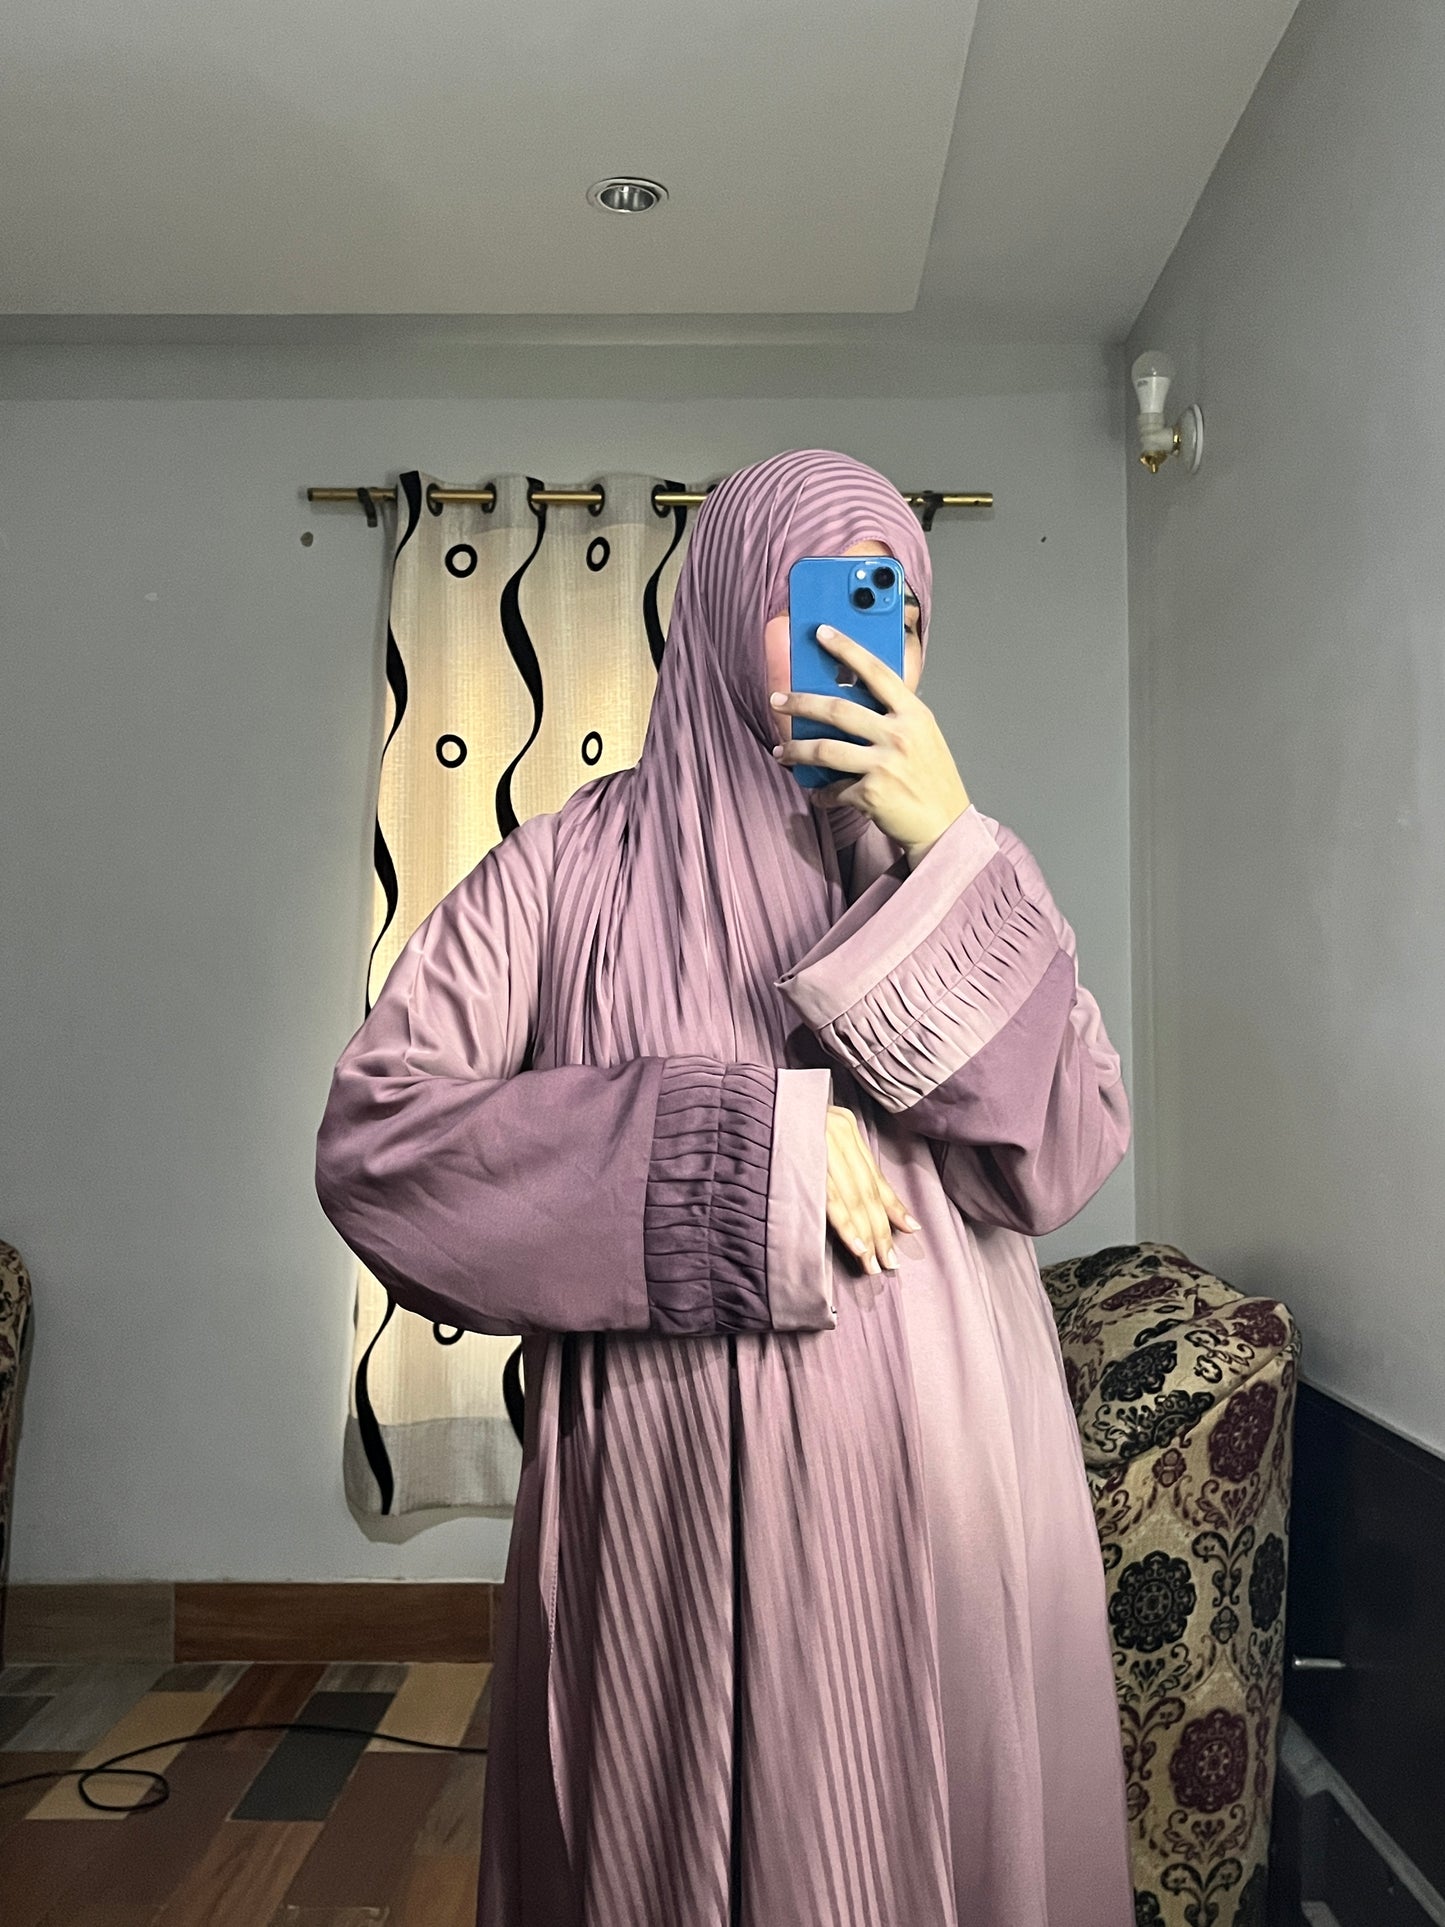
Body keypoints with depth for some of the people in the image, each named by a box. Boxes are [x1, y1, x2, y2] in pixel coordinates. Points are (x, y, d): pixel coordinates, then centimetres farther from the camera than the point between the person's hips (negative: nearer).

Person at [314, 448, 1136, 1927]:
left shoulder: (956, 867, 5)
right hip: (675, 1512, -2)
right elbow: (371, 1133, -11)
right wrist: (747, 1136, -15)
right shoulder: (573, 868, -2)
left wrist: (951, 860, -15)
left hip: (941, 1488, 3)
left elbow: (1063, 1155, -5)